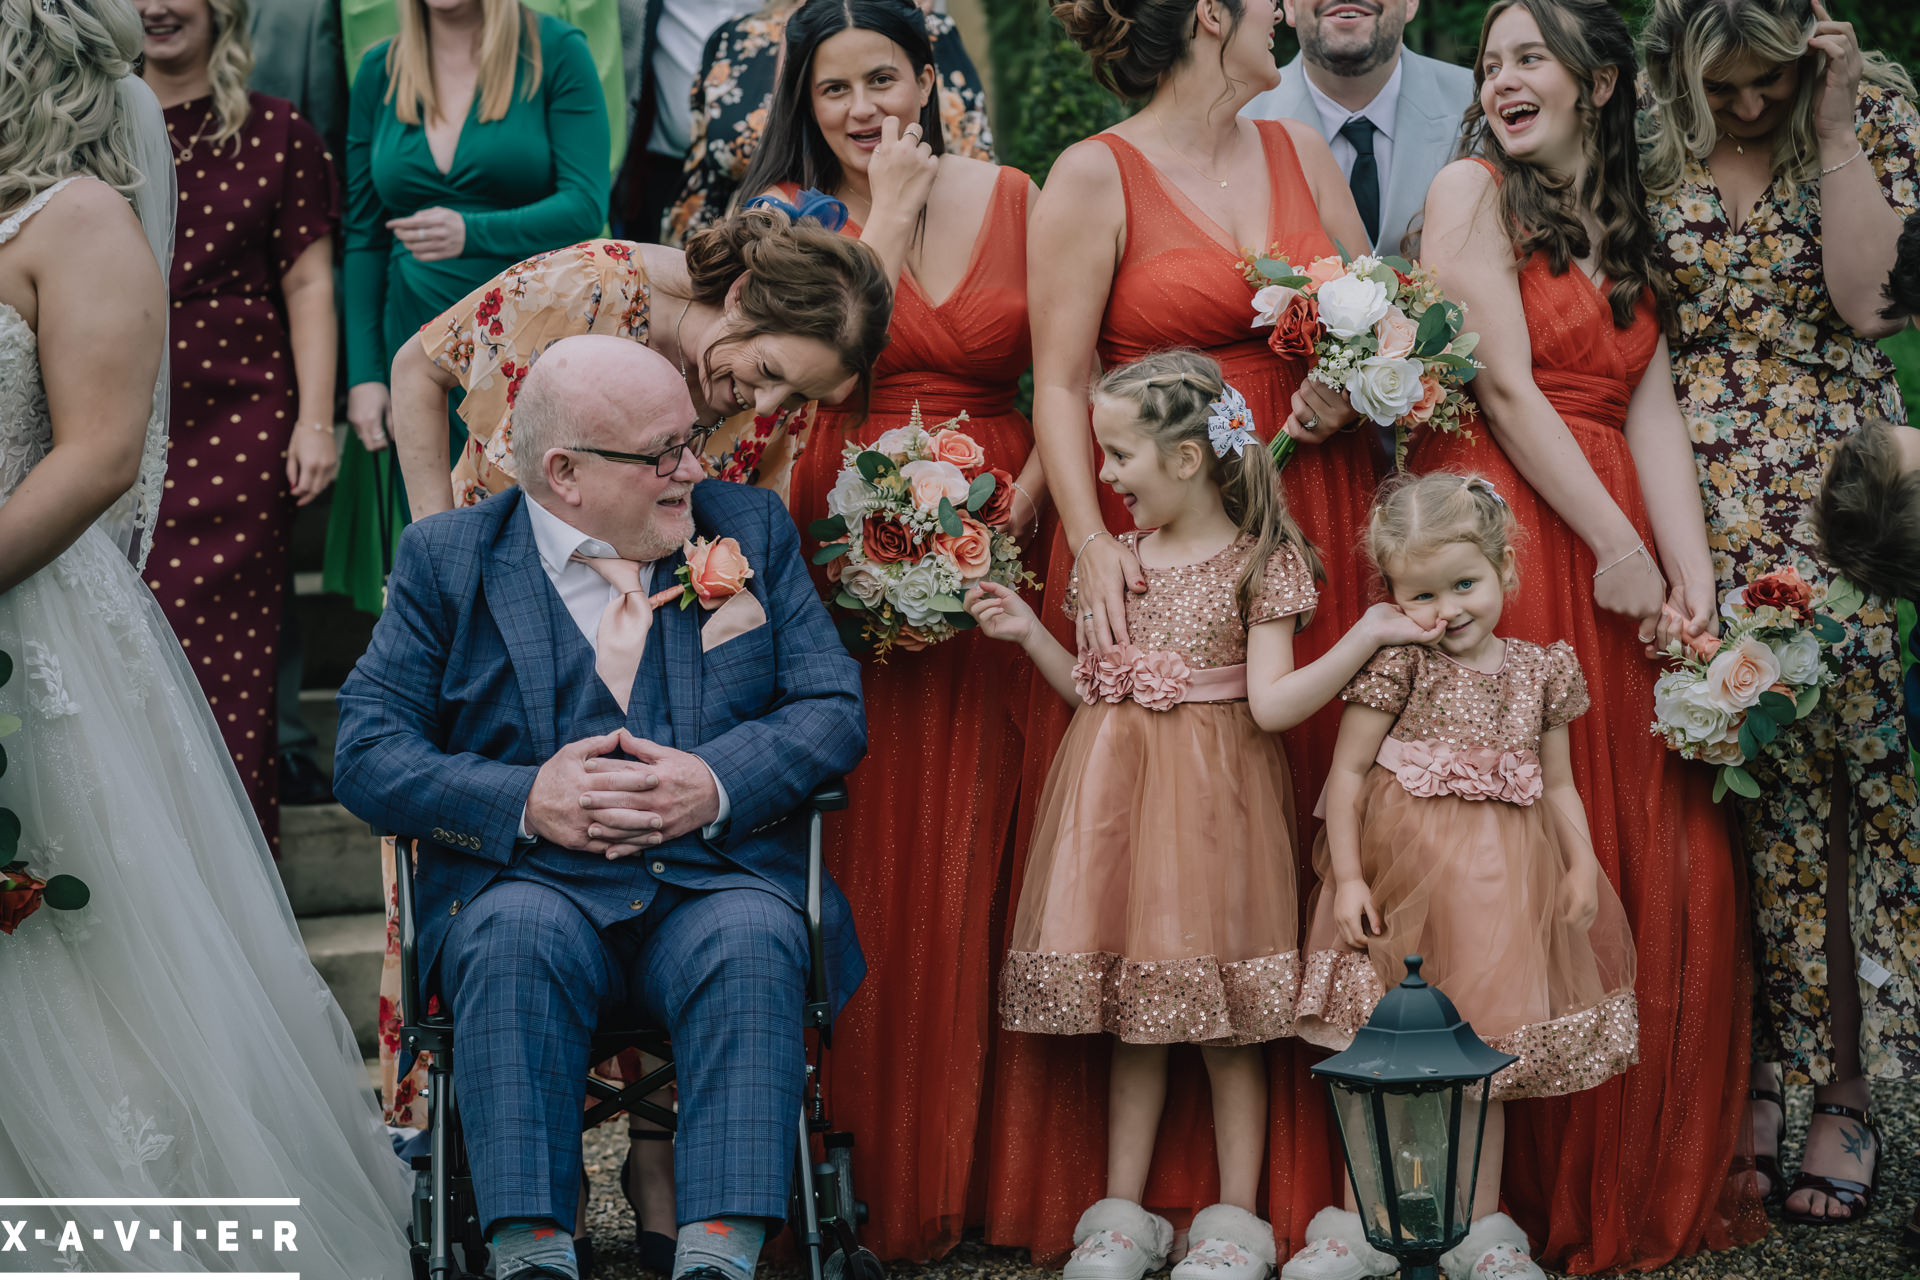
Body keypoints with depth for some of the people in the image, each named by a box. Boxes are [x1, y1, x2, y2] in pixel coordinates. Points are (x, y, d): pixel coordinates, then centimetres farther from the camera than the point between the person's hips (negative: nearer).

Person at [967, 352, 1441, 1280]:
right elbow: (1091, 689, 14)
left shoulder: (1262, 561, -5)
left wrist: (1367, 636, -20)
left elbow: (1272, 705, -12)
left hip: (1210, 795, -5)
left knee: (1222, 1014, 0)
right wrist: (1029, 633, 8)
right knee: (1130, 1007, 8)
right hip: (1117, 788, 5)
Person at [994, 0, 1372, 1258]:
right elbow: (1061, 383, -6)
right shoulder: (1095, 177, -1)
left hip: (1314, 528, 5)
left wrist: (1349, 385, -4)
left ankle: (1305, 1177, 11)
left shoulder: (1302, 151, 14)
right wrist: (1091, 543, -18)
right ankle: (1141, 1191, 5)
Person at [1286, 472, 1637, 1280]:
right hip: (1401, 878, -3)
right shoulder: (1397, 664, -4)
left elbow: (1558, 785, 13)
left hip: (1498, 884, 3)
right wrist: (1347, 877, -11)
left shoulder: (1541, 670, 7)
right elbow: (1348, 771, -4)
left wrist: (1581, 866, 0)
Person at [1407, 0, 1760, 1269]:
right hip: (1505, 538, -6)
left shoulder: (1626, 228, 20)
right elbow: (1506, 388, -8)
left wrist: (1693, 580, -5)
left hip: (1622, 547, 6)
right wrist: (1619, 547, -11)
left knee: (1666, 864, 3)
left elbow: (1651, 413, 8)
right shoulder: (1471, 189, 2)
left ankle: (1646, 1176, 14)